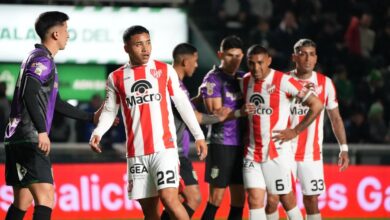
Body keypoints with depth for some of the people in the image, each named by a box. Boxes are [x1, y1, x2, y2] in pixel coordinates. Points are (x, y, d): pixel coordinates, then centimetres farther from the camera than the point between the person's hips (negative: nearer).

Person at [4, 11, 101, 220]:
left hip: (18, 140, 10)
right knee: (45, 198, -17)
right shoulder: (42, 60, -9)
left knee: (22, 202, 13)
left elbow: (55, 103, 31)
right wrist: (42, 131, -30)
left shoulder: (42, 59, 22)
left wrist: (91, 117, 36)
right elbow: (29, 94, -25)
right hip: (29, 140, -10)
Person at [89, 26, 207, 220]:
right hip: (136, 153, 2)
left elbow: (182, 103, 8)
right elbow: (110, 110, 12)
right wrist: (98, 132, -6)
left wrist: (198, 136, 7)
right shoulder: (116, 78, 7)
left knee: (169, 198, -18)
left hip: (164, 148, -2)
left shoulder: (165, 70, 4)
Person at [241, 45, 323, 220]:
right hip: (252, 152, 5)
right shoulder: (245, 81, 7)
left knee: (286, 197, 5)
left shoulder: (283, 81, -12)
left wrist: (295, 131, -8)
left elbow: (316, 105, -9)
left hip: (277, 151, -5)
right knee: (255, 199, -4)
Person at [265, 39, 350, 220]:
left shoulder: (325, 83, 3)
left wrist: (344, 148, 4)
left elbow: (335, 118, 10)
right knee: (271, 199, -6)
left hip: (312, 154, 1)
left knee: (311, 201, 4)